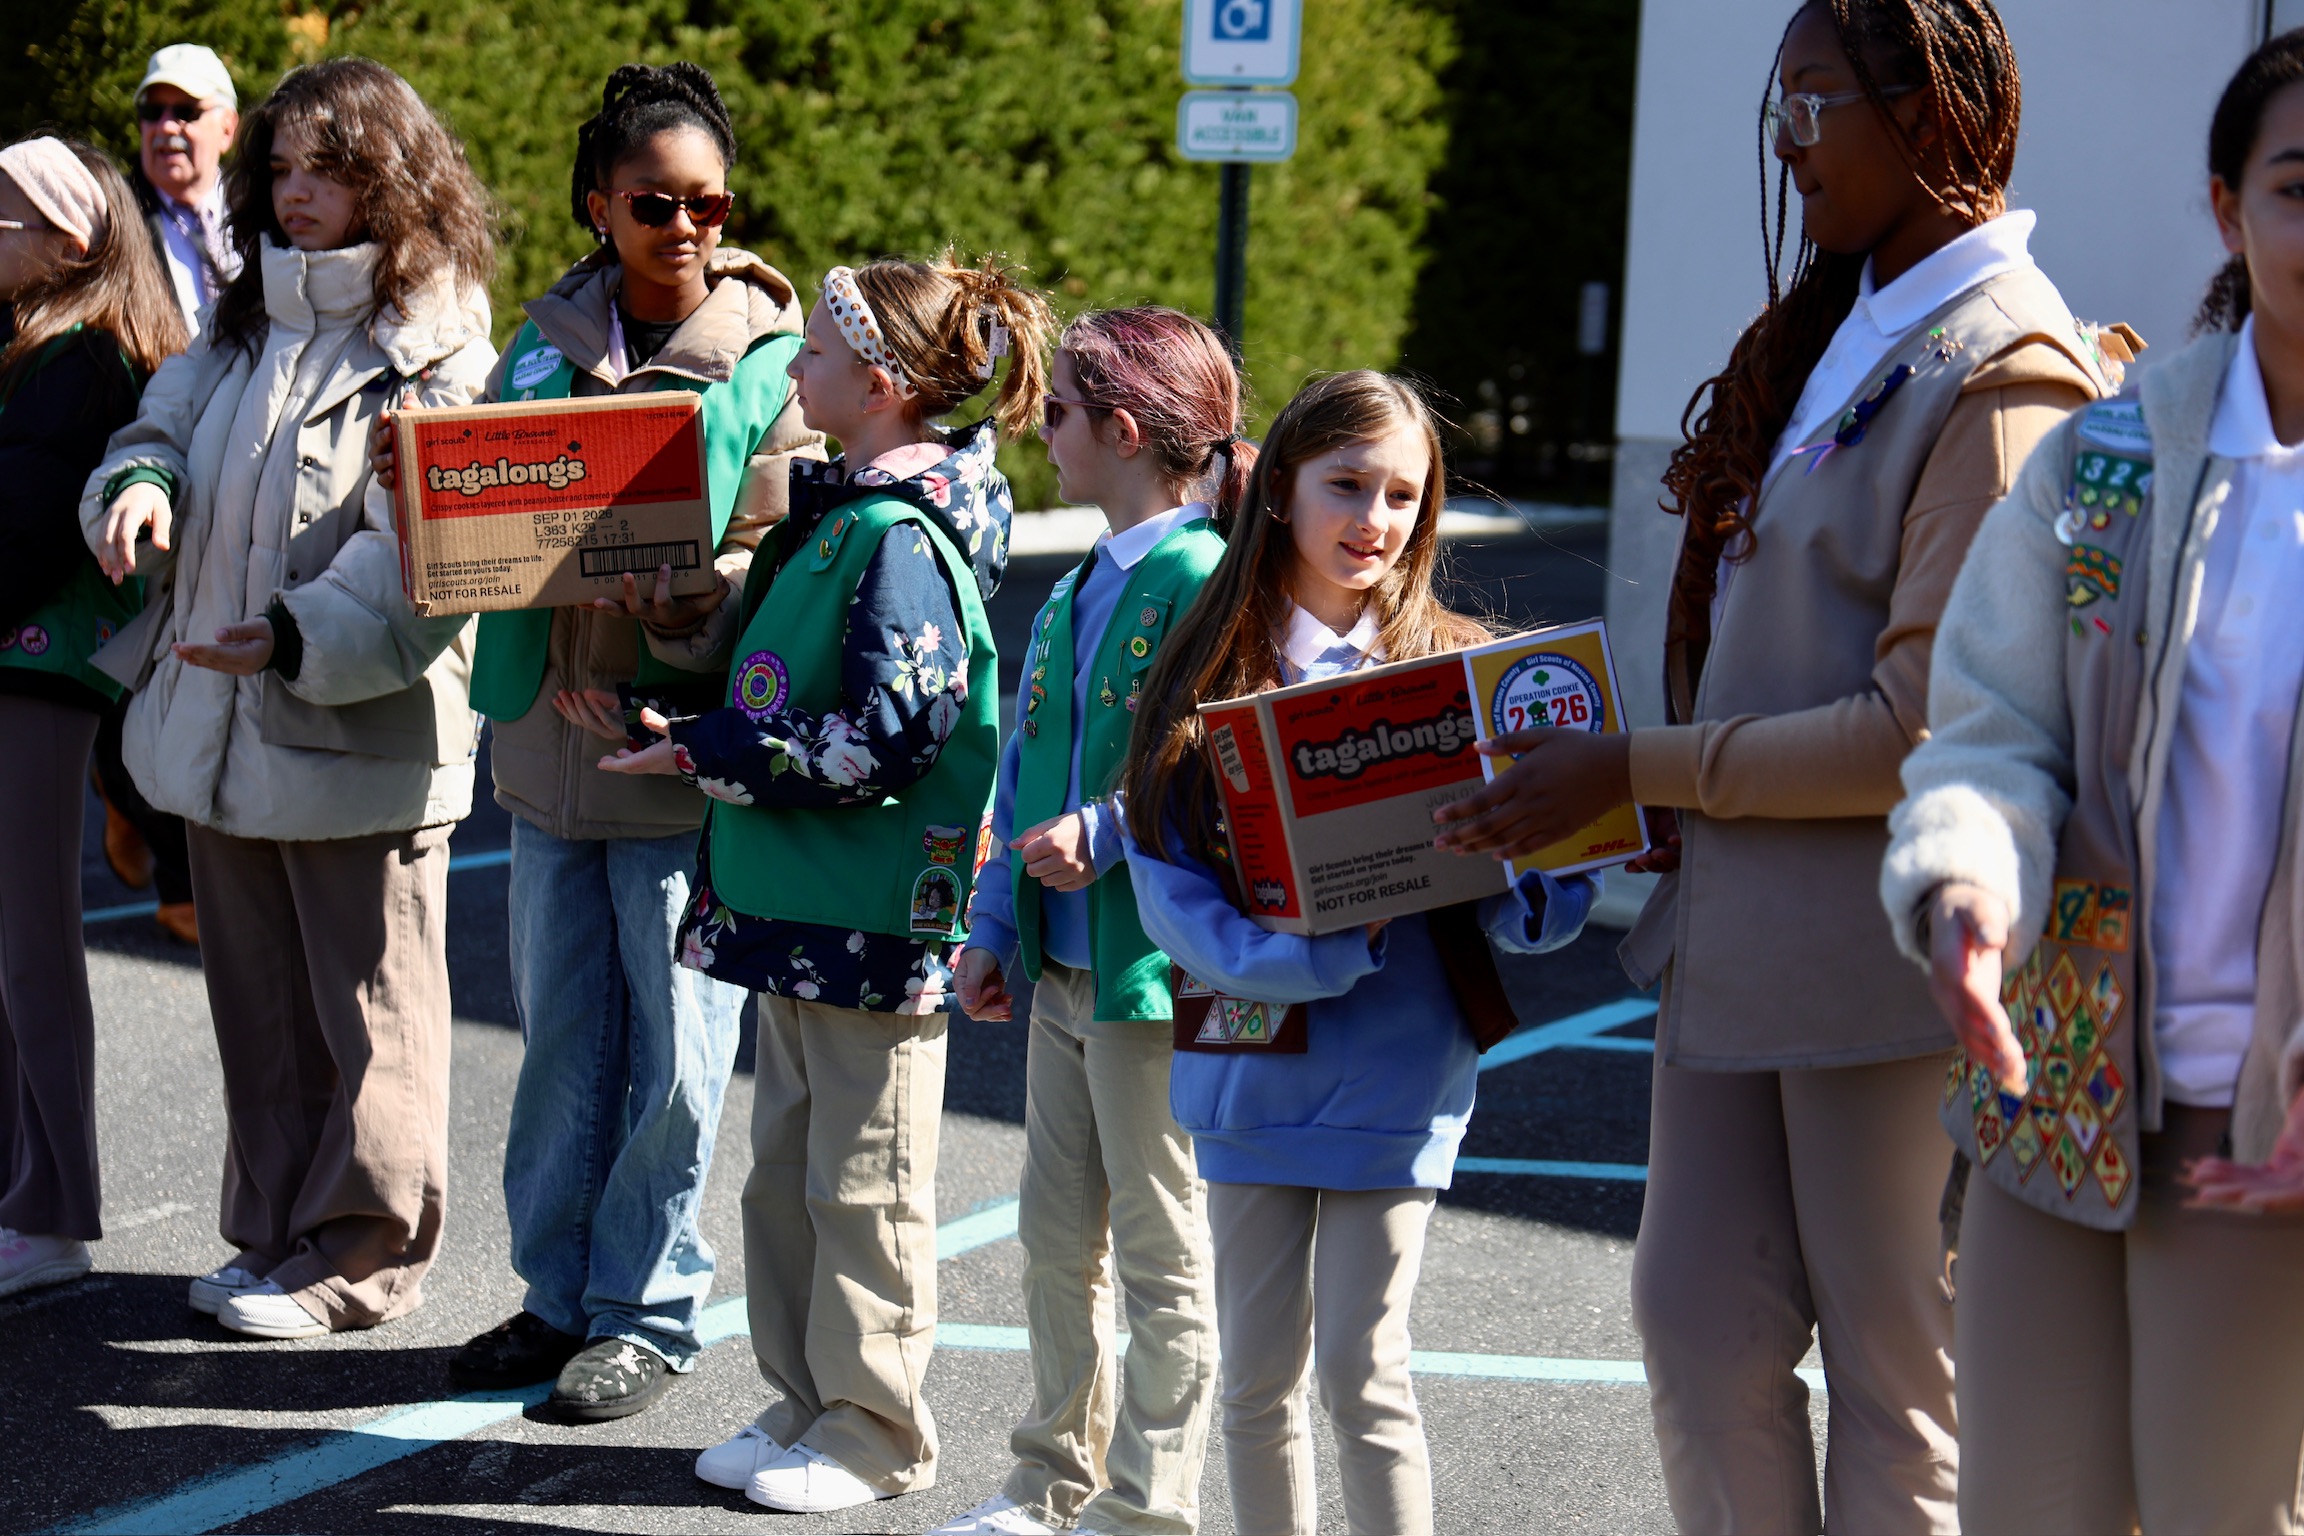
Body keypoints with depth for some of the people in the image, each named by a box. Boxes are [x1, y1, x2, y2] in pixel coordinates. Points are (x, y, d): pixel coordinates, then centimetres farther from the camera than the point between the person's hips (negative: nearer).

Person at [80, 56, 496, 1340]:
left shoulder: (438, 353, -12)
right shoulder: (243, 329, 13)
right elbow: (162, 428, 18)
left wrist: (302, 638, -32)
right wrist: (142, 485, -7)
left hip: (362, 741, -8)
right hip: (223, 730, 8)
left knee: (367, 1009, 4)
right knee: (259, 999, 17)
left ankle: (362, 1257, 15)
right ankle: (278, 1231, 30)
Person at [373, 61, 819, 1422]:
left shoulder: (772, 363, -6)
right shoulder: (549, 342, 8)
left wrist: (690, 606, -26)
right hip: (552, 740, 5)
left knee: (674, 1055, 3)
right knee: (564, 1043, 14)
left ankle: (649, 1309, 17)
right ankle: (560, 1293, 27)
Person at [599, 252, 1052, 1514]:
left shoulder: (902, 538, -19)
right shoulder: (840, 508, 11)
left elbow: (884, 738, -24)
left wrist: (708, 752, -17)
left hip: (873, 919, -10)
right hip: (799, 906, 10)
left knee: (864, 1183, 2)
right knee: (785, 1165, 16)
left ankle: (874, 1433, 13)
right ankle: (805, 1402, 27)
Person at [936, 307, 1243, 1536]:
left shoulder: (1200, 582, -15)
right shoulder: (1075, 595, 13)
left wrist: (1107, 834, -25)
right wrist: (995, 927, 14)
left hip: (1153, 969, -9)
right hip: (1062, 964, 9)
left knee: (1159, 1249, 3)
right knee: (1056, 1237, 16)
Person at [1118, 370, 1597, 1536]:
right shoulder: (1208, 677, 1)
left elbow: (1550, 898, -5)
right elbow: (1169, 885, -8)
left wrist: (1502, 883, -28)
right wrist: (1313, 952, -22)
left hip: (1394, 1067, -2)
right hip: (1251, 1062, 2)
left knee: (1361, 1367, -4)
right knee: (1257, 1373, 11)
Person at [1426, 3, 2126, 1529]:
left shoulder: (1998, 374, -16)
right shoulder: (1841, 328, 12)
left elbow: (1919, 731, -20)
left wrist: (1638, 773, -15)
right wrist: (1656, 793, 8)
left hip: (1883, 945, -9)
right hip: (1743, 927, 9)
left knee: (1896, 1362, 4)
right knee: (1699, 1322, 12)